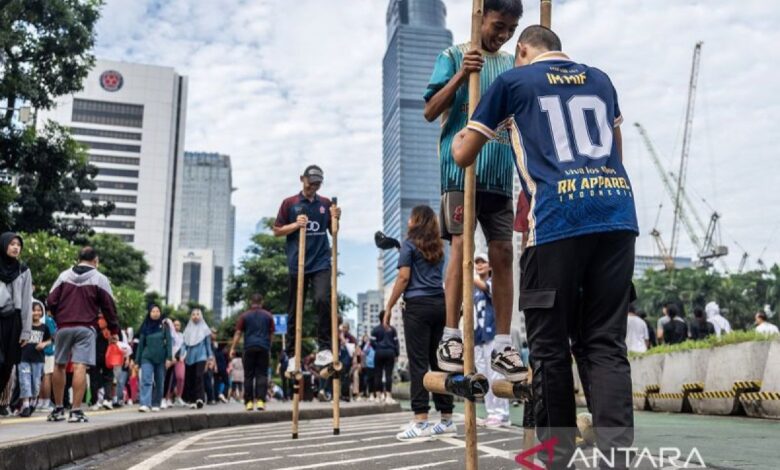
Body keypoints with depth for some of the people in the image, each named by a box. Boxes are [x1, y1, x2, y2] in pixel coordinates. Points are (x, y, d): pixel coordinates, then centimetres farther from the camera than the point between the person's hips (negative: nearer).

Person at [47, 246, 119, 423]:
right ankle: (76, 411, -12)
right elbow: (108, 306, 0)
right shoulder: (100, 279, 1)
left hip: (63, 327, 3)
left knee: (59, 366, 15)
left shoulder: (64, 276, 9)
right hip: (86, 328, -3)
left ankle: (58, 409, 21)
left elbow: (51, 301, 7)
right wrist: (113, 330, 8)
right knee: (80, 367, -8)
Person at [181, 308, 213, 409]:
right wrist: (182, 355, -4)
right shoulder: (188, 329, 10)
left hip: (201, 356, -3)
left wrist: (210, 357, 6)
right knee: (189, 379, 3)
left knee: (199, 376, -18)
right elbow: (184, 343, 8)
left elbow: (208, 344, 8)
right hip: (189, 357, 3)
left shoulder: (204, 328, 5)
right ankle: (191, 400, 13)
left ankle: (199, 398, -24)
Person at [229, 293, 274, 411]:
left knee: (248, 375, 5)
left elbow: (238, 333, 0)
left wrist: (233, 348, 0)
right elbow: (271, 334, 11)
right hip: (264, 348, 0)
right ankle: (260, 400, -9)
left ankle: (249, 402, 5)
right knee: (262, 375, 1)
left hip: (249, 348, 0)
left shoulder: (245, 316, 6)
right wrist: (269, 348, 21)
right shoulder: (268, 315, 9)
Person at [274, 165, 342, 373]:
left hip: (321, 262, 1)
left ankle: (325, 347, -8)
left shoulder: (326, 203, 9)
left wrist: (336, 219, -5)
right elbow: (277, 231, 5)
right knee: (294, 311, 6)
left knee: (323, 300, -20)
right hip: (297, 264, 0)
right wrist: (295, 225, -12)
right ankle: (292, 355, 16)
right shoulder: (289, 203, 3)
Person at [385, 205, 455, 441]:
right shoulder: (438, 247, 19)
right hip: (441, 304, 6)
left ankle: (421, 421, -9)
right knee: (439, 360, 8)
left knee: (419, 362, -6)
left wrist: (388, 308, -3)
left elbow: (404, 277, -6)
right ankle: (447, 419, 11)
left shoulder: (410, 243, 0)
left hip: (418, 305, -6)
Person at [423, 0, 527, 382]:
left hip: (500, 172, 4)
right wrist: (461, 75, -16)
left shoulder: (512, 65, 16)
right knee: (462, 245, -12)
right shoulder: (453, 57, 4)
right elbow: (430, 111, -4)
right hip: (460, 168, -4)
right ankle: (451, 338, -4)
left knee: (503, 253, 0)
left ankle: (502, 345, 4)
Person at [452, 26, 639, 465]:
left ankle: (558, 453, 14)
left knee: (551, 345, 6)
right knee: (607, 342, 6)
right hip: (619, 215, 4)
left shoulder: (512, 81, 13)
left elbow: (463, 156, 18)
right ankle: (617, 449, -1)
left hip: (559, 219, -4)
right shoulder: (600, 79, 25)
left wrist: (459, 136, 42)